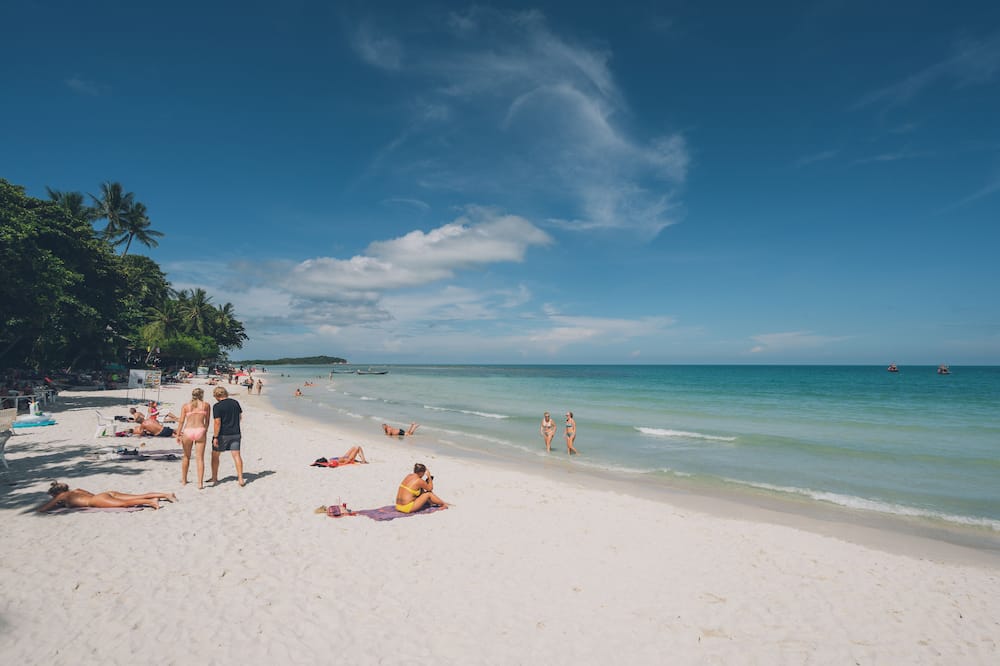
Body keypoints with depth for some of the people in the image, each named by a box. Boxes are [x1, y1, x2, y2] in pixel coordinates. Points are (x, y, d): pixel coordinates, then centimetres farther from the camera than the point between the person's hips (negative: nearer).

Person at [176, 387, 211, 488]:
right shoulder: (206, 405, 7)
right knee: (200, 458, 1)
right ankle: (200, 483, -4)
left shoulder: (185, 406, 9)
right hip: (200, 431, -1)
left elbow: (181, 421, 3)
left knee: (186, 456, 21)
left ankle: (184, 480, 32)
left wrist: (178, 434, 7)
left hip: (188, 431, 2)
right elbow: (207, 421, 8)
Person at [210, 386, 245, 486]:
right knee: (236, 455, 2)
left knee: (215, 455, 15)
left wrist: (215, 437, -13)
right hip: (235, 434, 4)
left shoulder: (217, 406, -13)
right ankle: (240, 479, -4)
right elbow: (240, 417, 15)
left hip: (222, 434, -4)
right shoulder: (235, 402, 4)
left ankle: (214, 478, 24)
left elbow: (217, 423, -17)